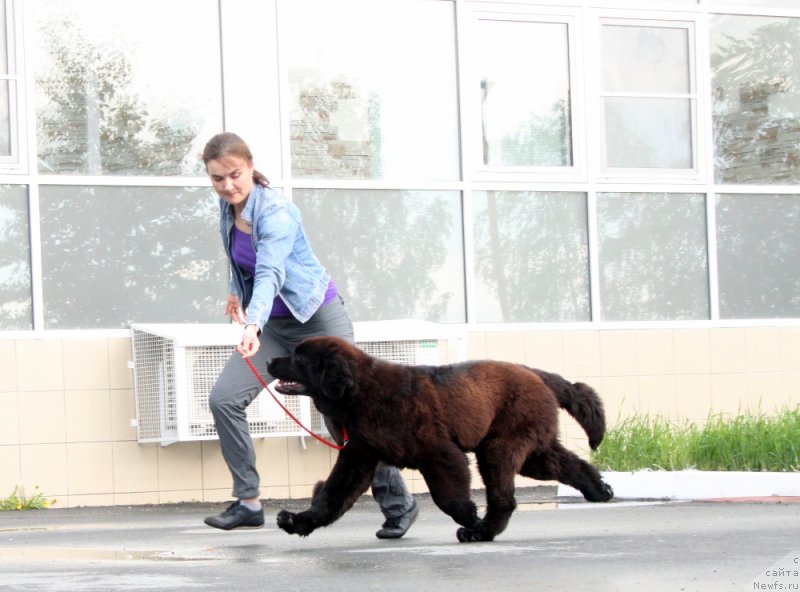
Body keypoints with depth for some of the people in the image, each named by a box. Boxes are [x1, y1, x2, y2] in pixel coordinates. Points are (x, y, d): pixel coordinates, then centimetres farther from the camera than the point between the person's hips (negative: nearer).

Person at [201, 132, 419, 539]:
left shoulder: (276, 212, -24)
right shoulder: (228, 208, -1)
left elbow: (270, 273, -39)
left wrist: (253, 325, -52)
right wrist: (236, 291, 26)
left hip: (319, 320, -7)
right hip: (275, 326, 7)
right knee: (224, 398, -10)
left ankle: (399, 504, 11)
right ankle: (248, 503, -4)